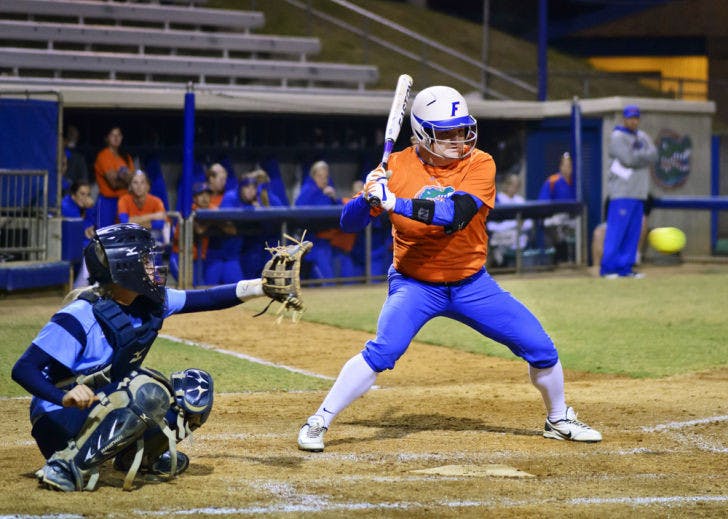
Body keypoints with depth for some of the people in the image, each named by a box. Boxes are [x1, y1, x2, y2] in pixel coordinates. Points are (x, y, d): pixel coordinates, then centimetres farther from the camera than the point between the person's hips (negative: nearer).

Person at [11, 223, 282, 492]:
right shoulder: (81, 315, -23)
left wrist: (263, 287, 1)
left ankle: (139, 455, 9)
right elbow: (23, 369, -27)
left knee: (196, 387, -1)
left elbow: (207, 299, 9)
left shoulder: (147, 303, 0)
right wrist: (64, 397, -44)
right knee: (148, 392, -33)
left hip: (109, 406, 8)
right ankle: (67, 466, -28)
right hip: (60, 420, -8)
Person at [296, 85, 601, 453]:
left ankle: (559, 419, 25)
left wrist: (395, 203, -40)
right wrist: (368, 196, -32)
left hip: (471, 284, 2)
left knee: (540, 347, -1)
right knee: (382, 351, -26)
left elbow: (456, 215, -31)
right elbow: (349, 223, -11)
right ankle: (317, 423, -14)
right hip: (415, 284, -2)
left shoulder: (479, 164, -13)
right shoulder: (397, 167, -11)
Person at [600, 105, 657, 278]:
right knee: (616, 231, -10)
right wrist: (644, 156, -3)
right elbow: (628, 159, -17)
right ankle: (608, 268, -9)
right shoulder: (617, 137, -4)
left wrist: (638, 156, -12)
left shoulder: (642, 137, 18)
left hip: (639, 192, 7)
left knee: (633, 232, 6)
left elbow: (653, 155, 3)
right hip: (622, 191, -7)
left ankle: (625, 267, 10)